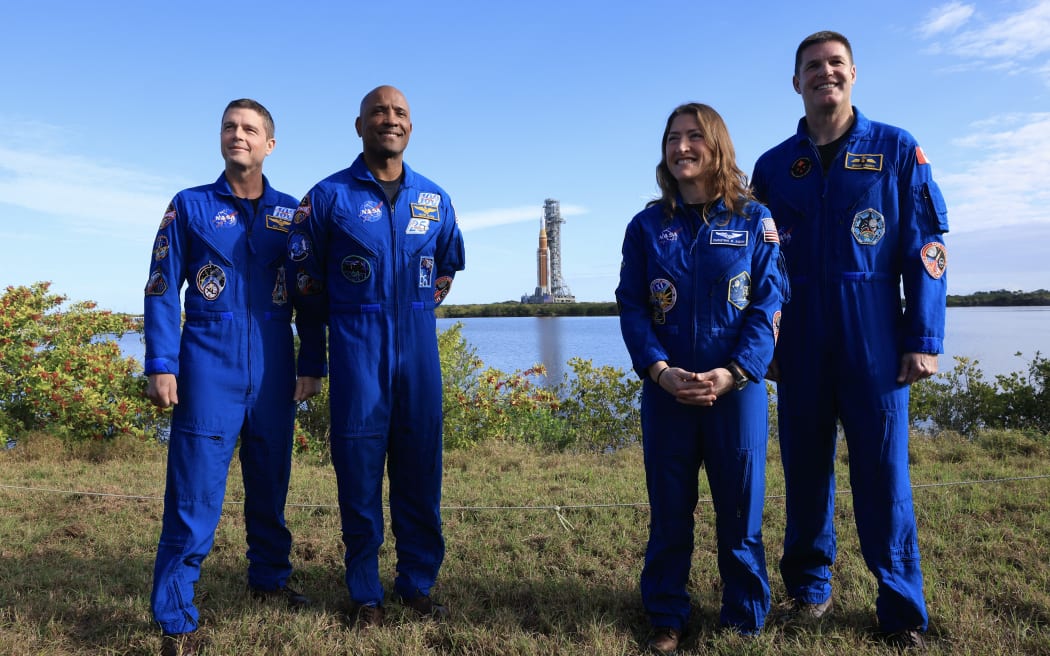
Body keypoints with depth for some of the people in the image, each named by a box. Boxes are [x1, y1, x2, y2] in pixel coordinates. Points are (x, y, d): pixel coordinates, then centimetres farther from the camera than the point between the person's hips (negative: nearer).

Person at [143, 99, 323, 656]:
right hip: (208, 370, -2)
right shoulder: (189, 206, 5)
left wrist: (312, 367, 7)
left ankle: (269, 577, 32)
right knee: (194, 496, -3)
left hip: (273, 372, 2)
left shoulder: (291, 212, 9)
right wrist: (161, 366, -7)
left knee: (270, 485, 13)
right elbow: (162, 290, 2)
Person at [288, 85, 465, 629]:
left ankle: (418, 583, 22)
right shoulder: (329, 196, 0)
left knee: (420, 468, 7)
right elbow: (305, 272, 8)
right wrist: (340, 325, 11)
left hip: (419, 347, 3)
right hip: (357, 351, -2)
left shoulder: (435, 199, 10)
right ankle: (365, 593, 17)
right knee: (359, 469, 2)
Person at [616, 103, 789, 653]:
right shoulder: (647, 226, 7)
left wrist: (731, 373, -15)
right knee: (669, 510, 10)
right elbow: (632, 307, 2)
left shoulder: (753, 220, 3)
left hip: (737, 387, -1)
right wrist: (659, 370, -13)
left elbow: (768, 304, -3)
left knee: (739, 508, 8)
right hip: (665, 390, 1)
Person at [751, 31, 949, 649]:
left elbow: (926, 249, 0)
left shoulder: (898, 150, 4)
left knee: (884, 471, 0)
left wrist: (924, 339, -6)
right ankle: (810, 584, 25)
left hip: (875, 343, -2)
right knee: (806, 468, 9)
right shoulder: (773, 167, 9)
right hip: (800, 347, 2)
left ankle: (902, 609, 15)